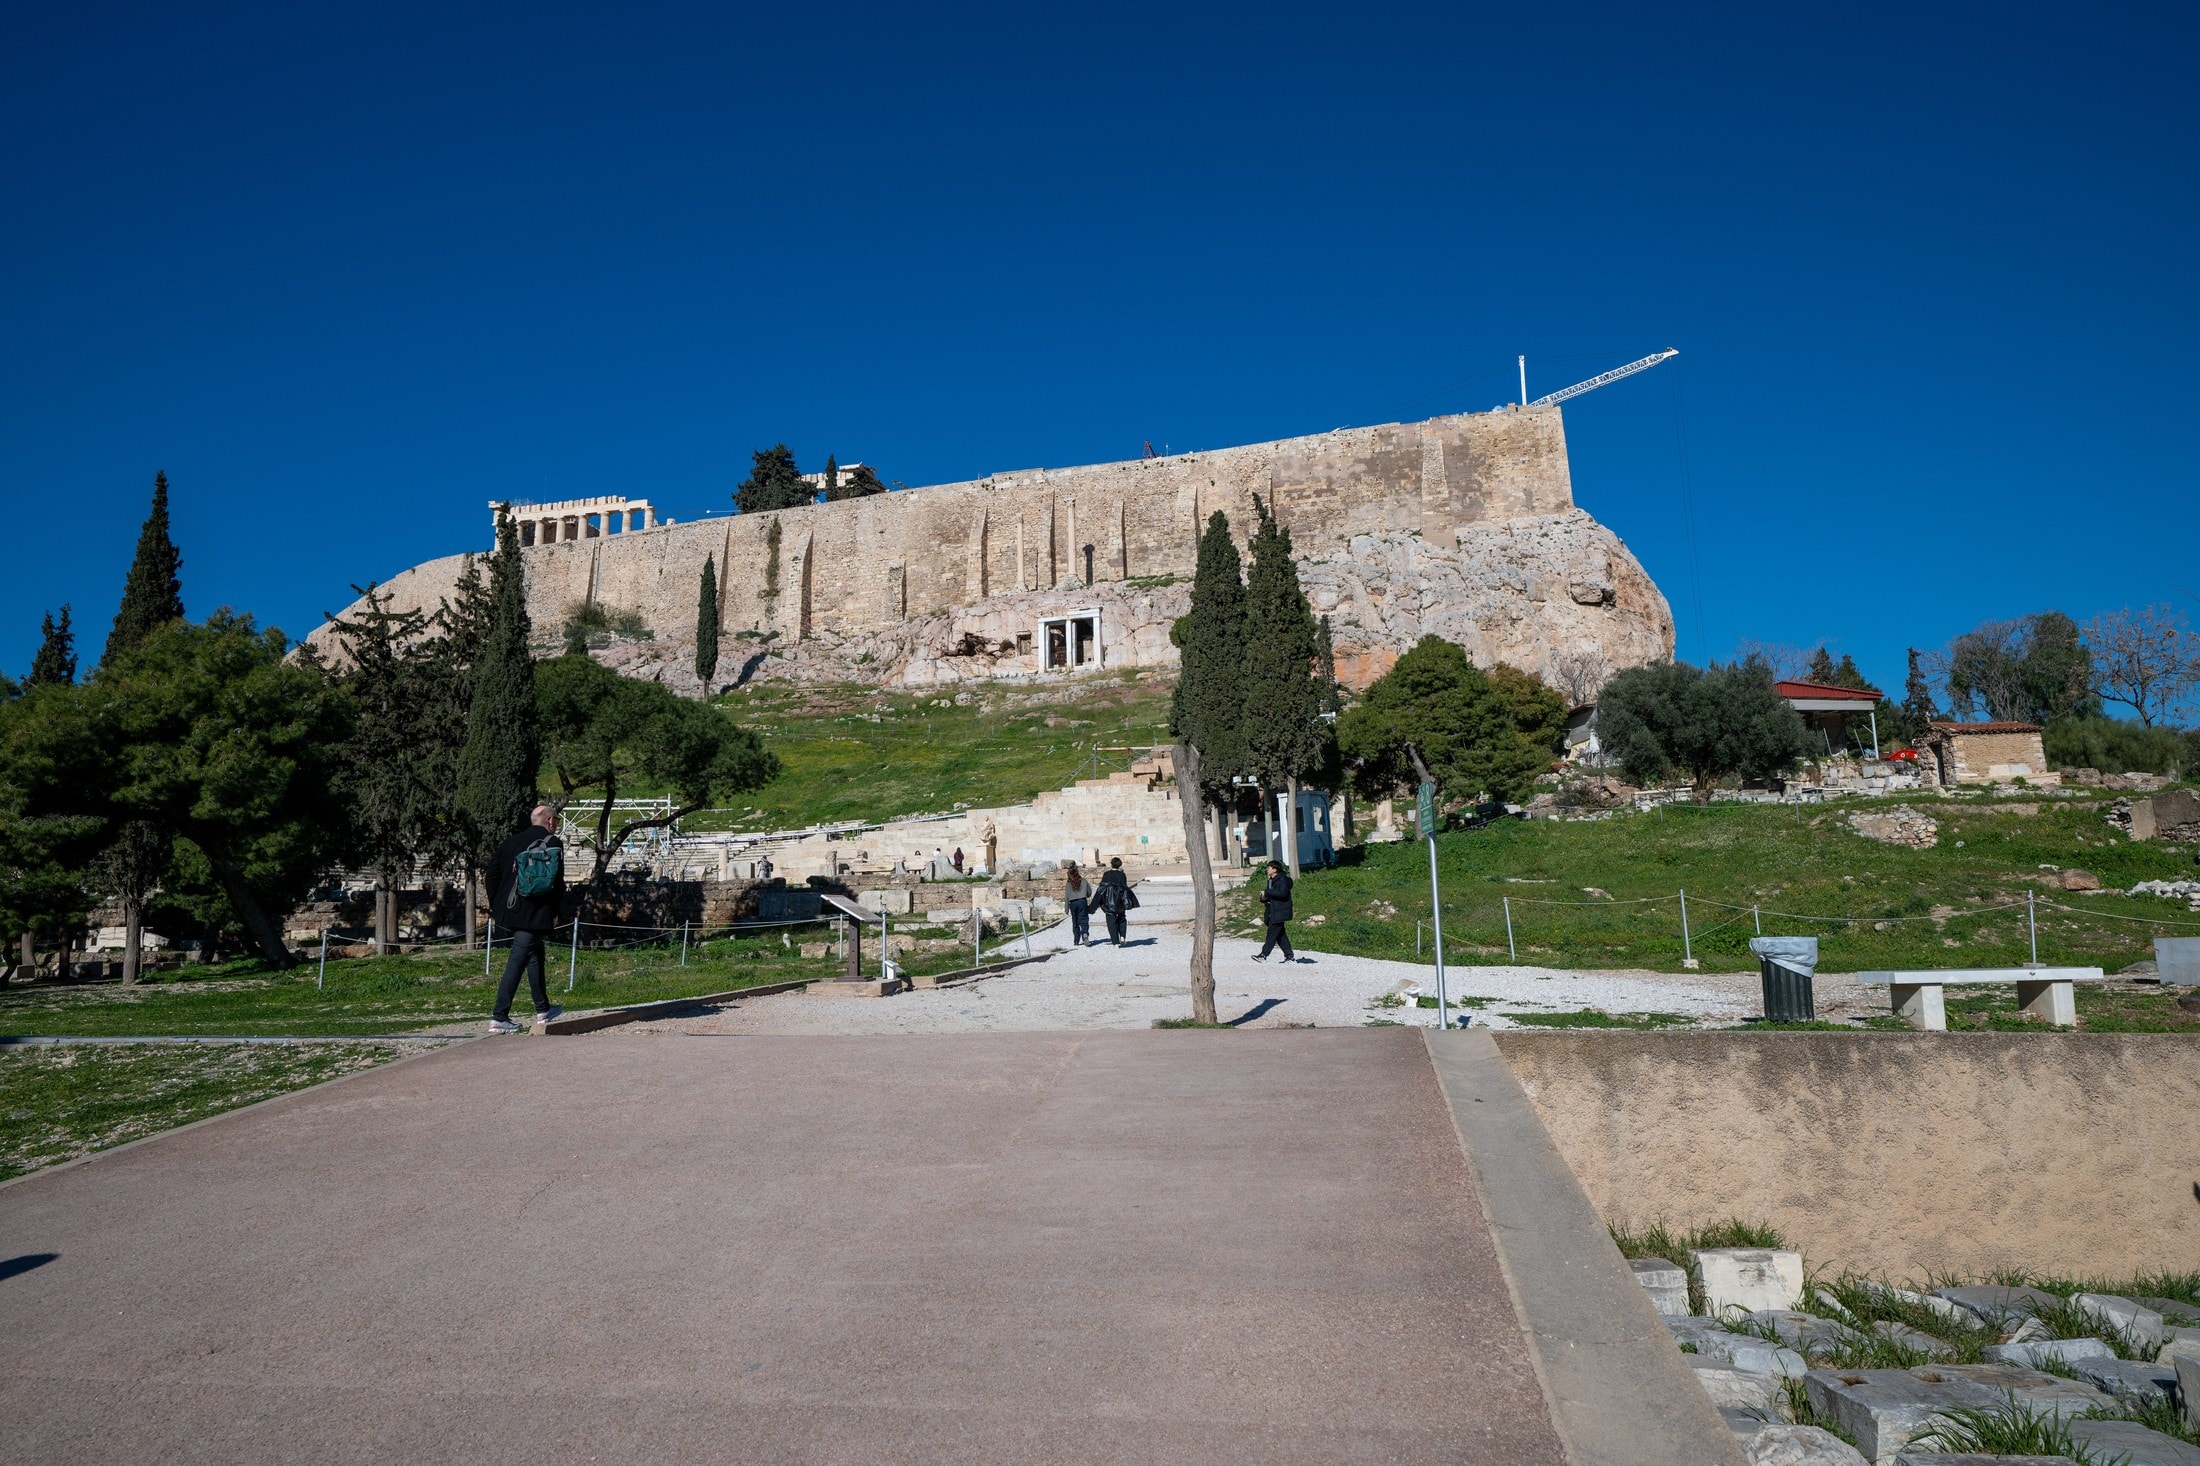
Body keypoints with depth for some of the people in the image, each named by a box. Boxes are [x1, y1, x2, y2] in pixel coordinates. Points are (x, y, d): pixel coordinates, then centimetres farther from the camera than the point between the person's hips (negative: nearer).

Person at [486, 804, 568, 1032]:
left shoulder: (511, 842, 12)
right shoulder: (553, 843, -6)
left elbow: (493, 872, 11)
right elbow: (557, 882, -11)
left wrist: (495, 904, 17)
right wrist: (555, 912, -3)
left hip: (510, 910, 7)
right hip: (536, 913, -7)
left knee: (535, 955, 20)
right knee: (517, 961, -6)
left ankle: (543, 1009, 30)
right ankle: (499, 1017, -8)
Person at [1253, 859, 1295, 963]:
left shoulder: (1282, 880, -11)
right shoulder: (1271, 881, 19)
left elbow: (1282, 893, -25)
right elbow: (1268, 895, 26)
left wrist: (1267, 892, -19)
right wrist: (1264, 898, 1)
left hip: (1279, 912, -10)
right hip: (1272, 912, 10)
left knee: (1272, 933, -9)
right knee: (1280, 935, 9)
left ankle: (1263, 955, -9)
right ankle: (1290, 956, 11)